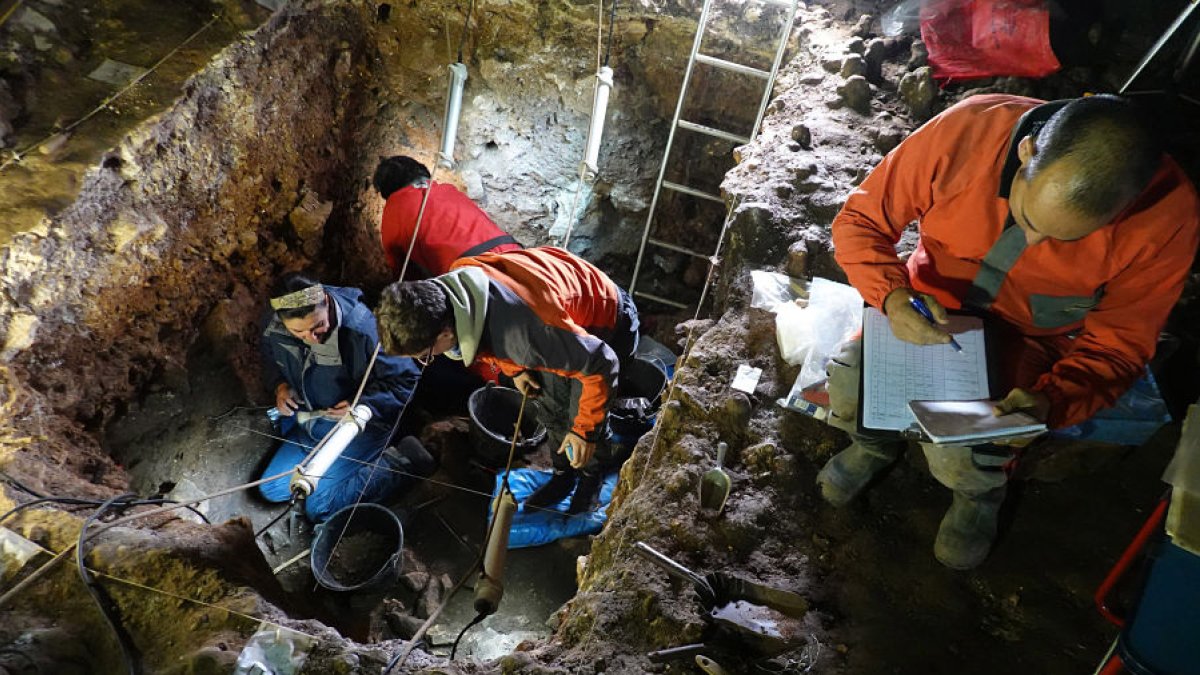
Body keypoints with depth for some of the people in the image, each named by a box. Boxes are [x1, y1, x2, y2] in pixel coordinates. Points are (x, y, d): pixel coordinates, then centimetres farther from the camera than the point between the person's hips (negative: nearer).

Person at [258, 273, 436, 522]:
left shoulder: (362, 329, -31)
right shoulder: (276, 328, -13)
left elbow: (406, 379, -21)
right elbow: (270, 354, 14)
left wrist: (363, 405, -33)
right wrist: (280, 385, -5)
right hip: (309, 421, 7)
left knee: (319, 507, -12)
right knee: (271, 490, 7)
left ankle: (401, 462, -4)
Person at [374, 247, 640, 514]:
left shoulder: (522, 333, -47)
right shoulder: (451, 283, -23)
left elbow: (600, 364, -35)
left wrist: (585, 430, -23)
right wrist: (515, 369, 5)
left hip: (605, 325, -7)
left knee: (581, 417, 2)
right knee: (551, 410, 16)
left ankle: (594, 475, 32)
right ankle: (564, 474, 39)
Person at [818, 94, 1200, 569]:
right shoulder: (966, 130, -28)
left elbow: (1118, 343, -12)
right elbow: (859, 221, -16)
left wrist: (1052, 400, -32)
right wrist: (892, 295, -34)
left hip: (1029, 335, -1)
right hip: (932, 305, 2)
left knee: (961, 460, -23)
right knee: (848, 383, -22)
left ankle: (980, 492, 19)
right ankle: (876, 440, 18)